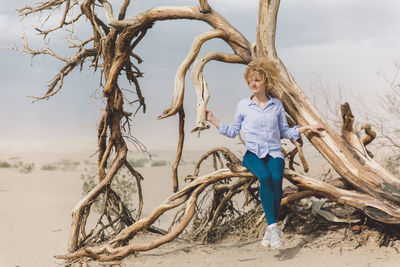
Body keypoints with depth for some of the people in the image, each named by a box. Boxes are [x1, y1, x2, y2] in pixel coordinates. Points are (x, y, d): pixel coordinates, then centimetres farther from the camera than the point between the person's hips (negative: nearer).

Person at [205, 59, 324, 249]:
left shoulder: (277, 105, 12)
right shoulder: (243, 105, 10)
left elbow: (285, 131, 18)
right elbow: (233, 131, 15)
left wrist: (307, 128, 11)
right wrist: (213, 120, 8)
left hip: (274, 153, 1)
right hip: (253, 153, -1)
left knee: (276, 178, -31)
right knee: (265, 177, -33)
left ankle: (271, 228, -26)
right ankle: (274, 227, -34)